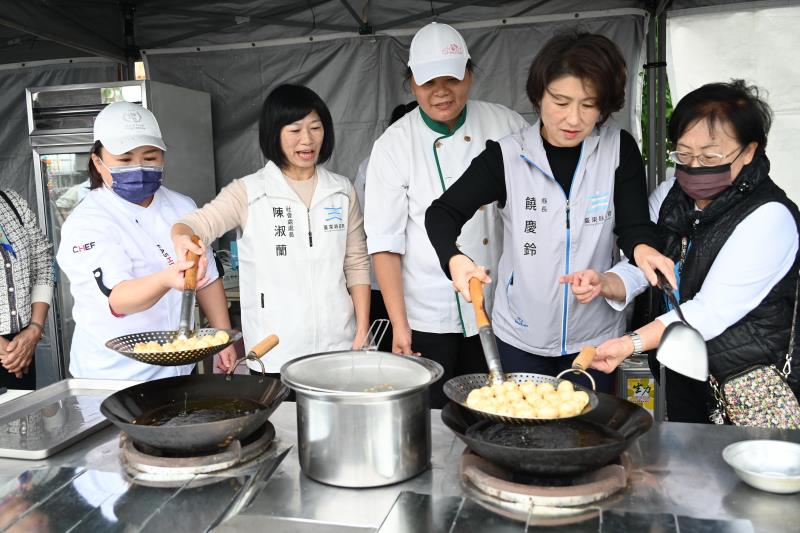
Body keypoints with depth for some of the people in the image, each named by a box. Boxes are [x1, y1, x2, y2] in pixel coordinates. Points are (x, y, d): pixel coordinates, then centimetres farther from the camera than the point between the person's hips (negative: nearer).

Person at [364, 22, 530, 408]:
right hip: (429, 318, -2)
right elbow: (385, 242, -9)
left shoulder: (504, 125, -1)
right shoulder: (394, 145, -7)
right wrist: (399, 324, -13)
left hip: (496, 309, 3)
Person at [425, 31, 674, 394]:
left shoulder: (619, 150, -4)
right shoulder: (508, 156, -9)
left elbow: (634, 225, -6)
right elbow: (442, 213, -8)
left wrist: (643, 248, -30)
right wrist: (454, 259, -29)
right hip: (520, 337, -1)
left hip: (595, 337, 1)